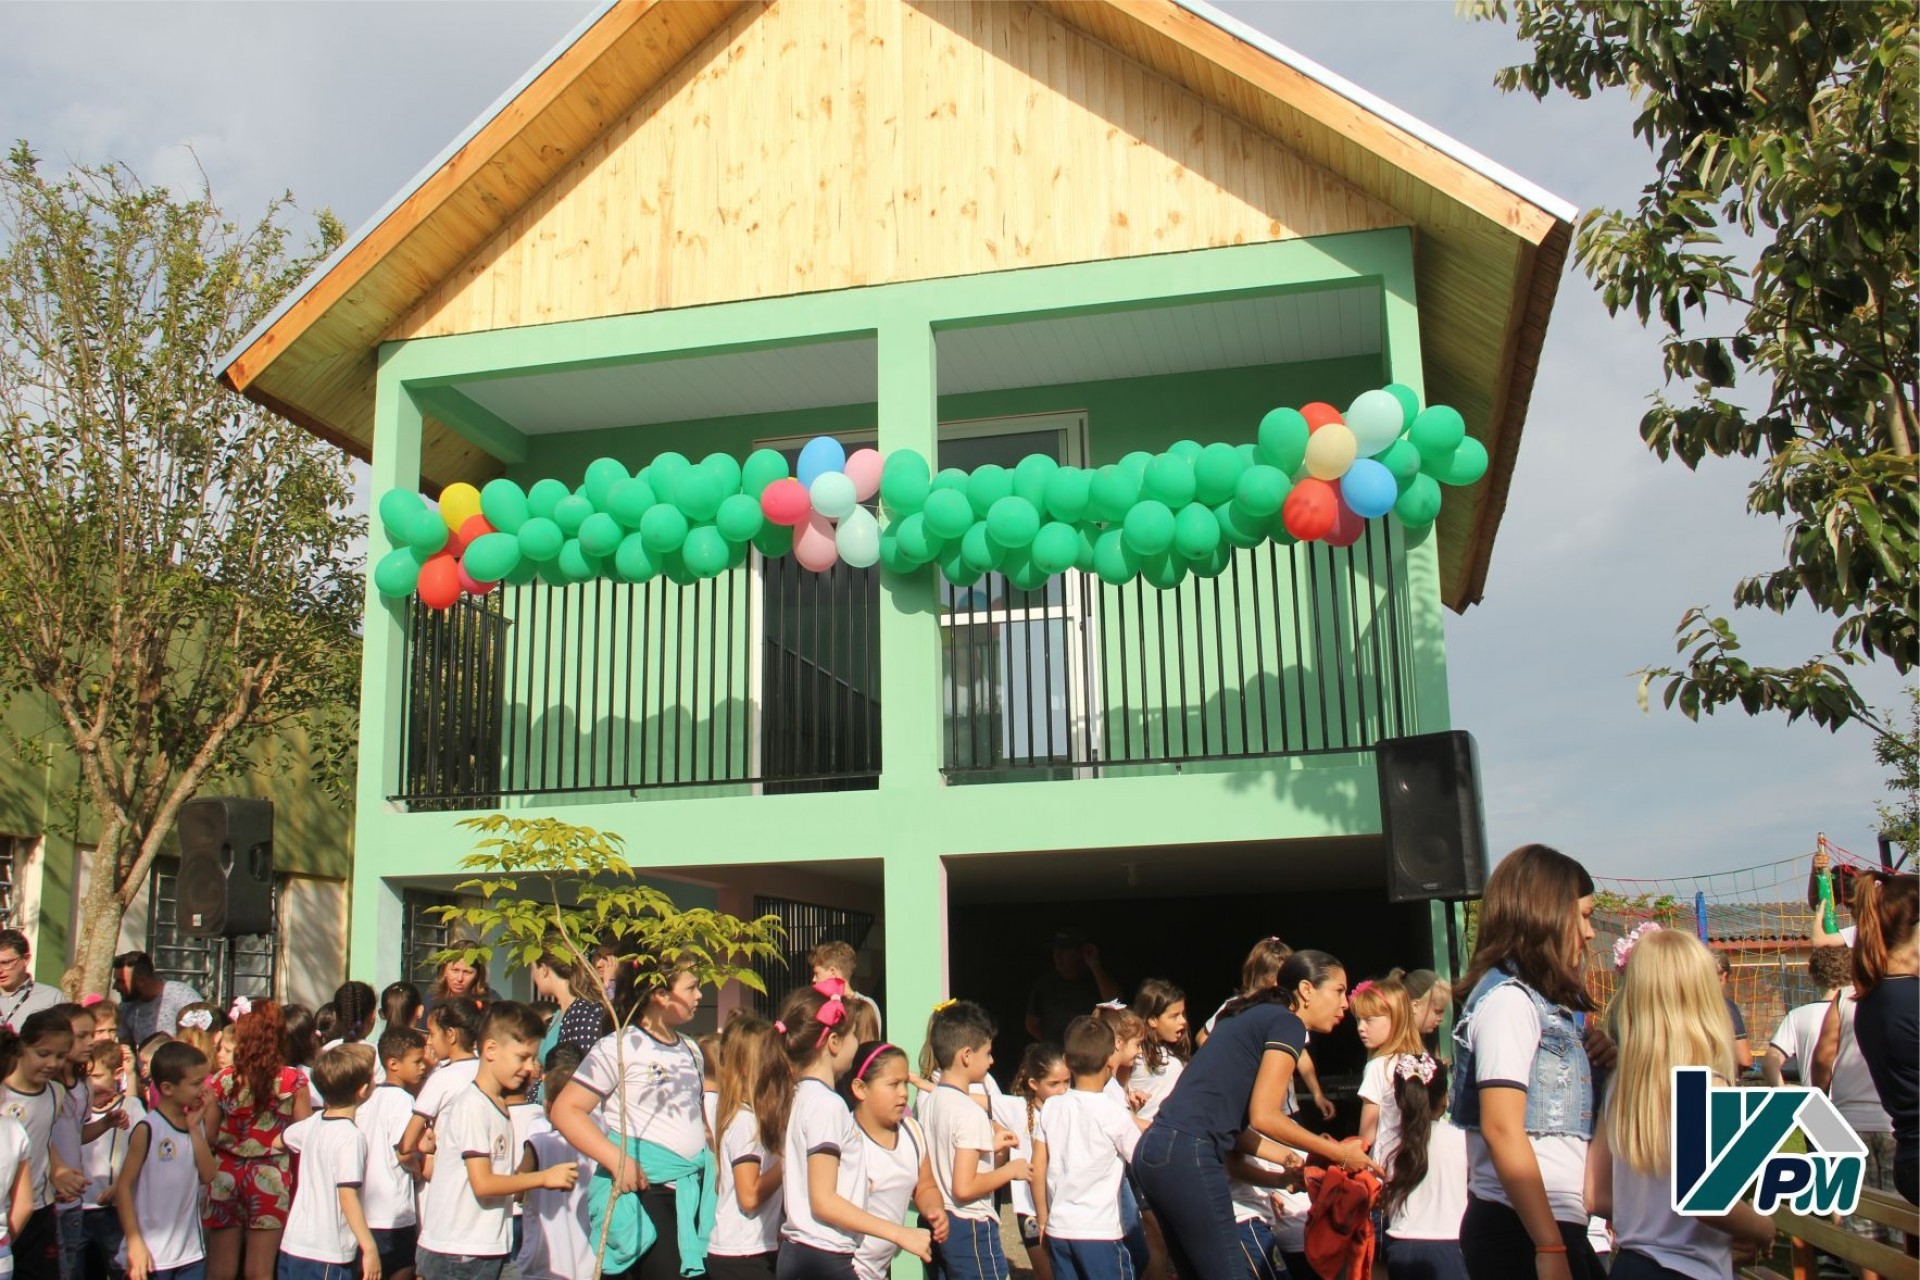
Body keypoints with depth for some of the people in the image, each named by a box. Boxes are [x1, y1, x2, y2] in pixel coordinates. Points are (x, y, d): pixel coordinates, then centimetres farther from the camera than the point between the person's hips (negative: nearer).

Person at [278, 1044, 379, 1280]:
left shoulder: (312, 1123, 5)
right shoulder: (351, 1136, -18)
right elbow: (348, 1196, -24)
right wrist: (370, 1249, -24)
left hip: (292, 1245, 8)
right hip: (326, 1257, -8)